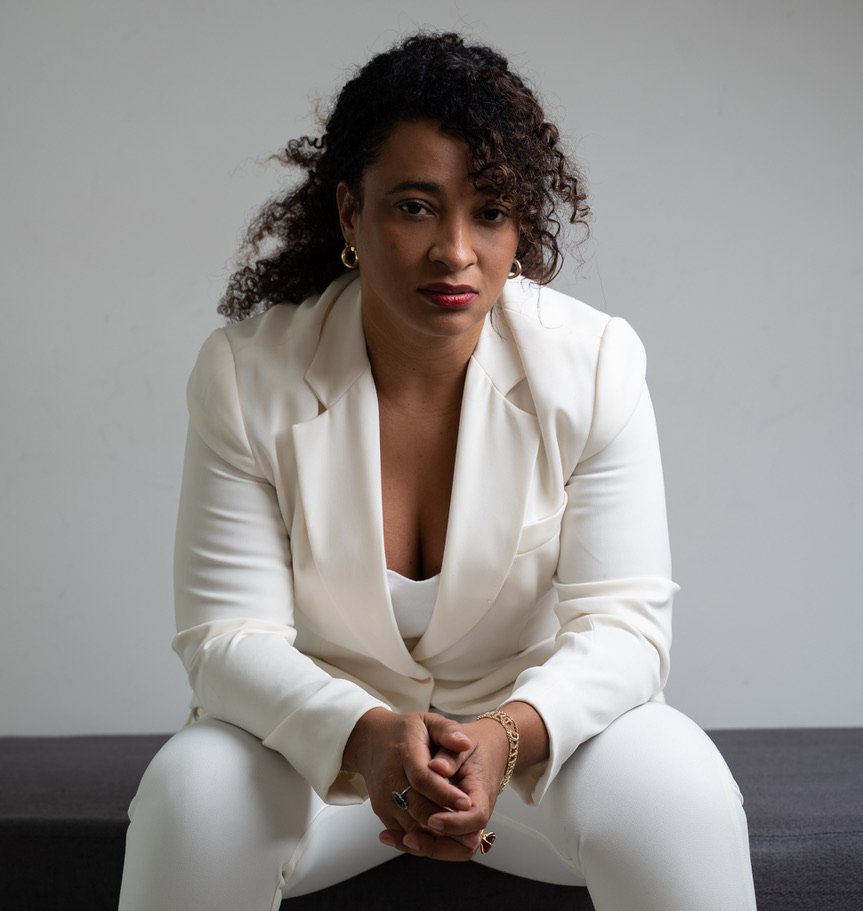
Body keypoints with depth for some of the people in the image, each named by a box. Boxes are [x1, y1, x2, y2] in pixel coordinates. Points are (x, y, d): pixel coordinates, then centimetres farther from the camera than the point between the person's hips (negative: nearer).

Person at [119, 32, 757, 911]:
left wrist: (510, 735, -37)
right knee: (192, 790, -30)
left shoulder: (594, 363, -14)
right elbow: (228, 633, -16)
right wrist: (367, 736, -37)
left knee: (678, 790, -29)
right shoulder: (245, 375, -15)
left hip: (539, 716, 0)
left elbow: (624, 618, -15)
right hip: (319, 728, 0)